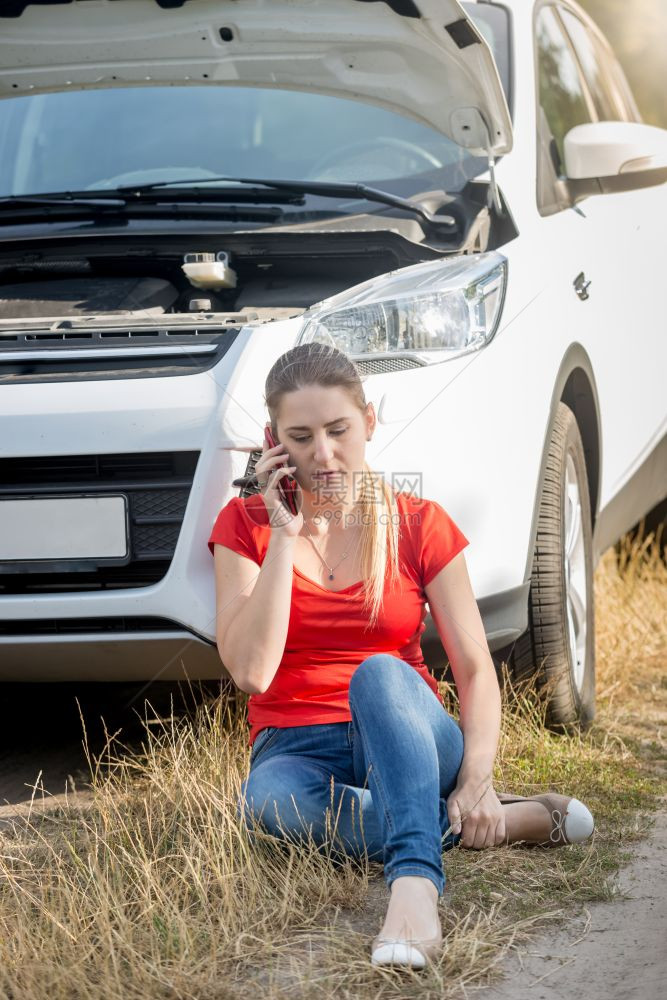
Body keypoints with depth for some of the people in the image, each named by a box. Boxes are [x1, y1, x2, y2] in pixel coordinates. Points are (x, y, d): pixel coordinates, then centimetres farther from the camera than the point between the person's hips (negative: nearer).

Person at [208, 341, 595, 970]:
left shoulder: (420, 526, 2)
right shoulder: (246, 526, 1)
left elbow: (475, 668, -2)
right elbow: (251, 671, -13)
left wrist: (475, 779, -20)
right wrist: (285, 535, -14)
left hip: (404, 742, 0)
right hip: (297, 749, 0)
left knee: (378, 672, -35)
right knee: (265, 799, -37)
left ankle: (415, 882, -52)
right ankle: (512, 822, -28)